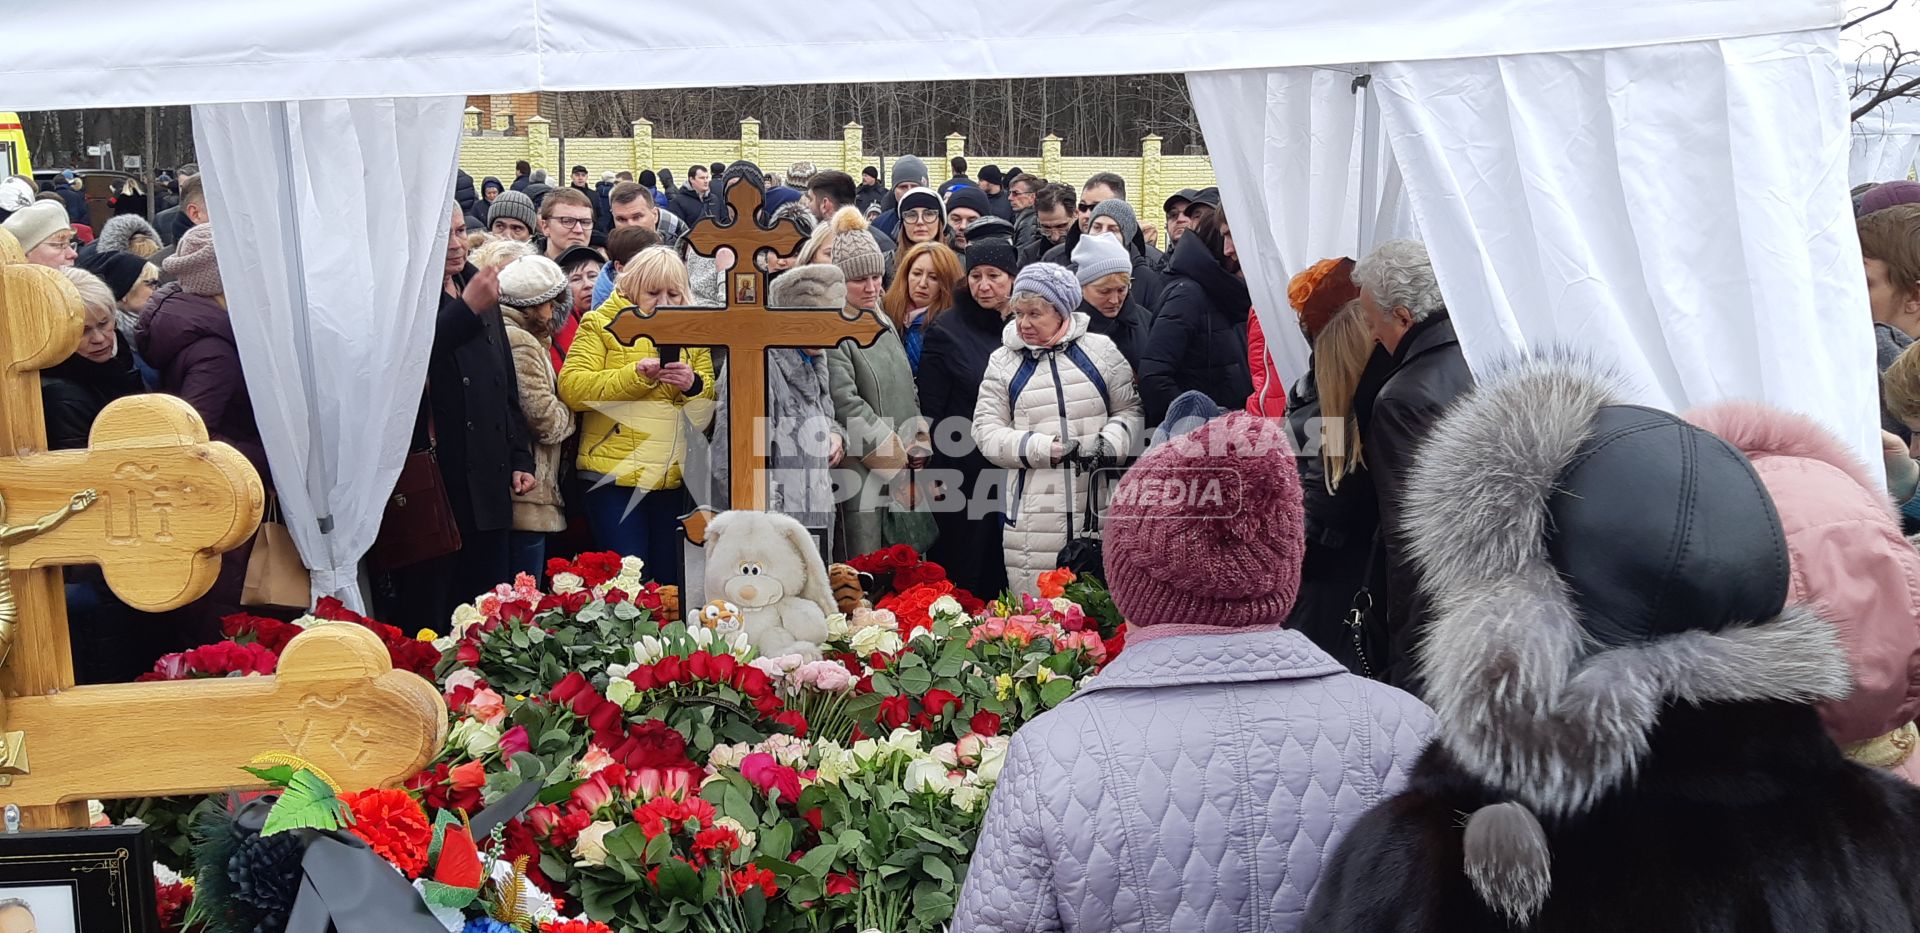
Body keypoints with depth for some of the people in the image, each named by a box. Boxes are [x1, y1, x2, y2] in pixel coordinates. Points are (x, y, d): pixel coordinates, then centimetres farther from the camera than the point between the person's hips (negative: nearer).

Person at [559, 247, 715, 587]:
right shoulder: (601, 324, 1)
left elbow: (711, 403, 12)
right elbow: (571, 388, -12)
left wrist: (693, 384, -10)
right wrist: (637, 374, -21)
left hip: (674, 479, 4)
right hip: (615, 476, -4)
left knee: (669, 580, 10)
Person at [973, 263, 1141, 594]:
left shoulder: (1100, 350, 8)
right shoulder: (1003, 362, 10)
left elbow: (1129, 409, 11)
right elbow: (986, 432, 4)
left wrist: (1110, 444, -10)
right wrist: (1047, 448, -9)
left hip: (1099, 509, 0)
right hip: (1034, 514, 0)